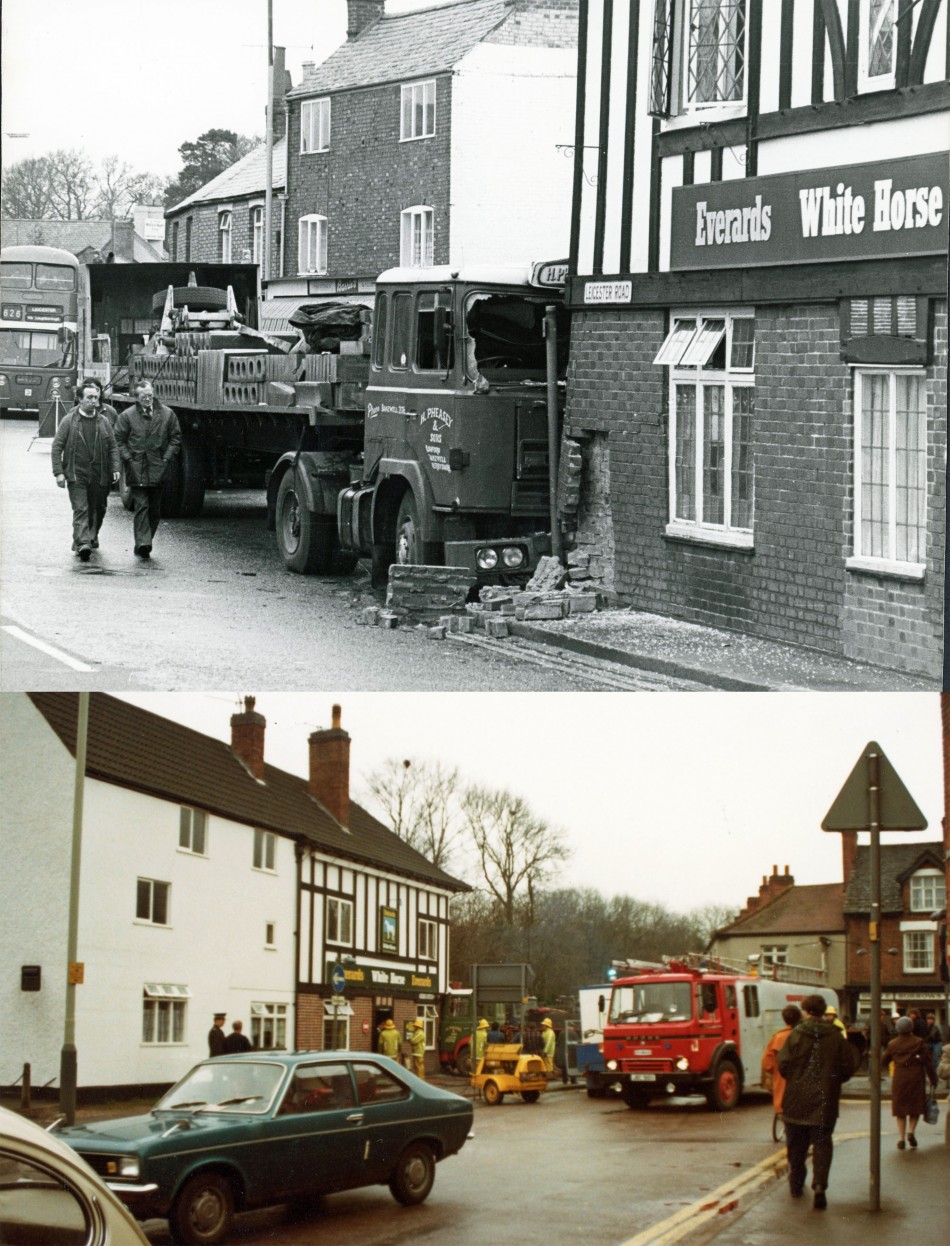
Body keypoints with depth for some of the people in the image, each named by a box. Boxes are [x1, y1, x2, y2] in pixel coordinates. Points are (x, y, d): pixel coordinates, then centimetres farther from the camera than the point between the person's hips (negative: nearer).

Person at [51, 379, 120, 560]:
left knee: (97, 509, 12)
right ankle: (82, 543, -20)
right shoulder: (69, 420, -1)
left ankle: (91, 537, 32)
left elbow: (113, 447, 12)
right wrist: (59, 472, -8)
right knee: (80, 510, -12)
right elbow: (57, 446, 0)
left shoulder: (103, 421, 8)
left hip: (99, 476, 4)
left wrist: (115, 469, -1)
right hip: (76, 474, -3)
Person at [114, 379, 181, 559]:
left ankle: (144, 545, 18)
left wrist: (167, 458, 0)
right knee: (141, 506, -12)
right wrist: (128, 459, -6)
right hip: (136, 470, -3)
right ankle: (143, 543, -19)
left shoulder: (167, 414, 5)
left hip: (157, 470, 3)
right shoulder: (127, 416, -1)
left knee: (154, 509, 7)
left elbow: (175, 438, 10)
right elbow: (118, 440, 4)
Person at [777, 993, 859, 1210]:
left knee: (796, 1144, 15)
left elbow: (783, 1064, -9)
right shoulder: (835, 1037, -3)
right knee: (822, 1143, 0)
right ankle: (819, 1184, -18)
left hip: (796, 1100, 0)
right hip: (824, 1102, 0)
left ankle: (796, 1185, 26)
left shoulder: (795, 1035, -7)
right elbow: (848, 1066, -1)